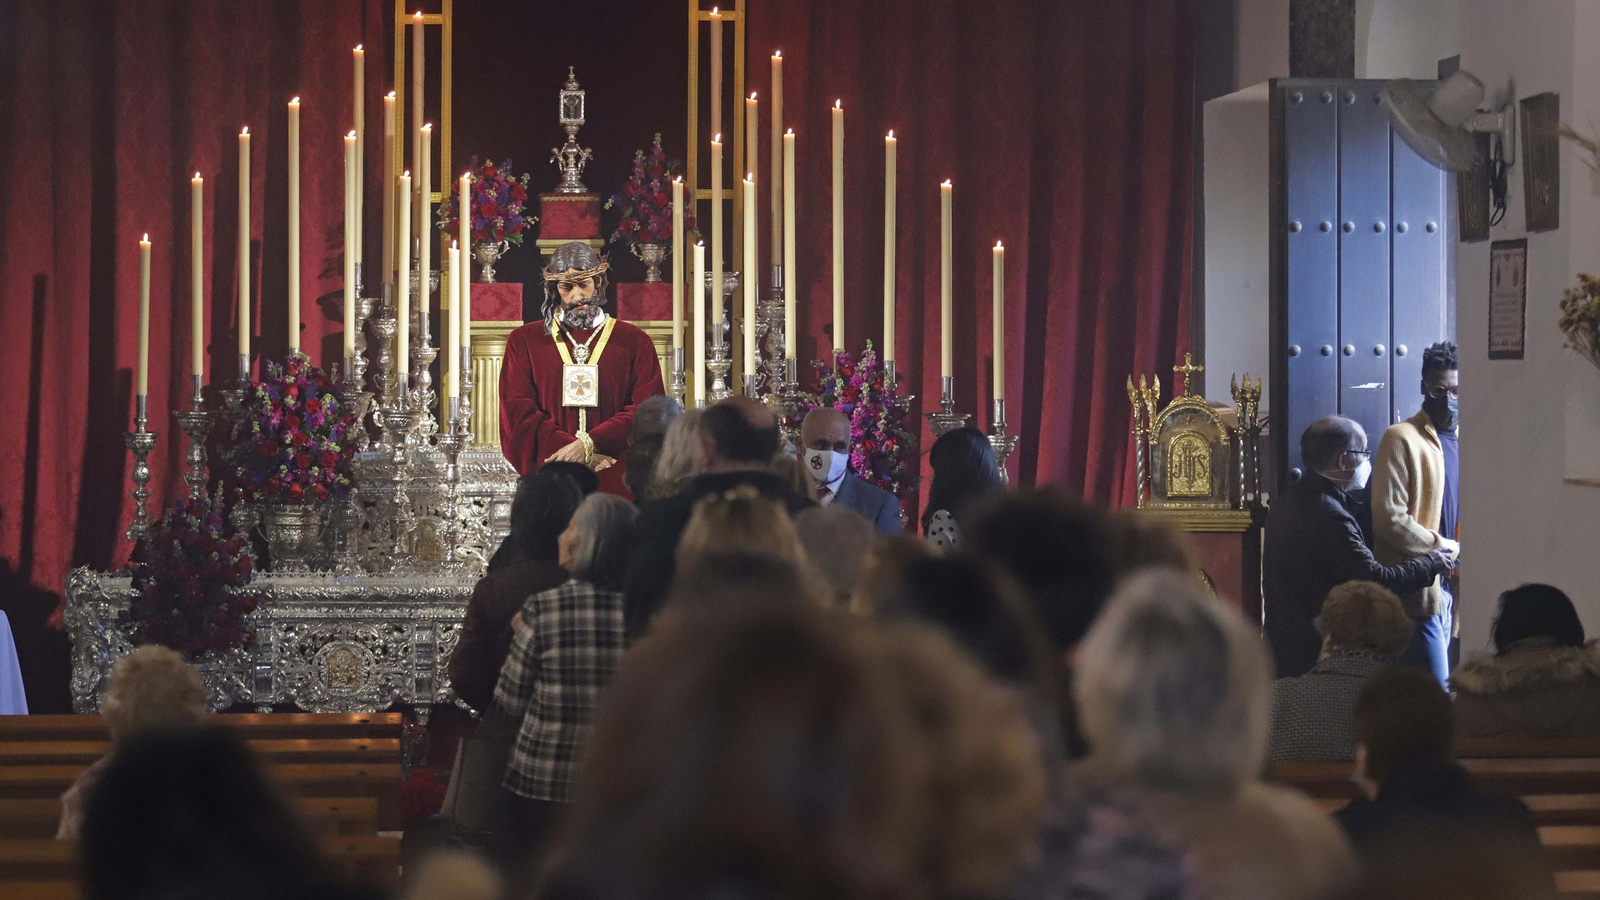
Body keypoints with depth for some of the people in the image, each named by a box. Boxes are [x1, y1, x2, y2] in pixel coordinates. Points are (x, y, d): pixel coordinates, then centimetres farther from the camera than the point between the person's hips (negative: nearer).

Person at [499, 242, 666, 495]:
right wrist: (575, 452, -13)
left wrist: (589, 444, -15)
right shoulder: (524, 341, 10)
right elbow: (517, 412, 1)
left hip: (615, 482, 0)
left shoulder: (635, 342, 9)